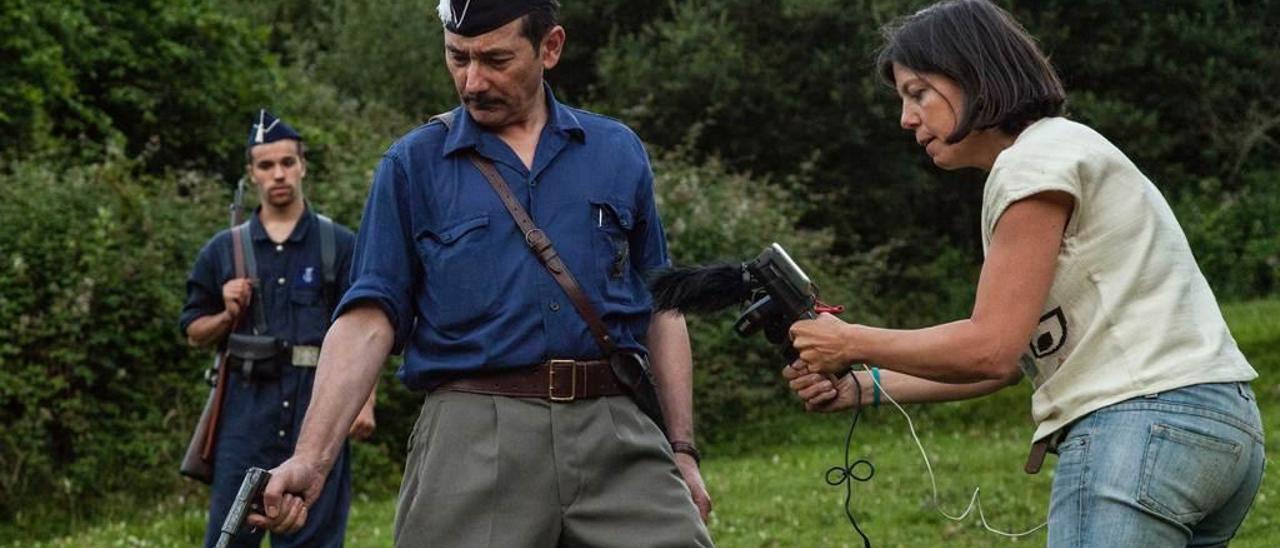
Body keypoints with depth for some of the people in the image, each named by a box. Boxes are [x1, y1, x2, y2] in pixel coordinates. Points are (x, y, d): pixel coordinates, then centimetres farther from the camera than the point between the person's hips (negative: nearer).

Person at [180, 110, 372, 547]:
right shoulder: (224, 249, 12)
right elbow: (194, 333, 17)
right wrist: (228, 316, -4)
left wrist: (364, 402, -8)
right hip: (248, 404, 1)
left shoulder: (340, 245, 6)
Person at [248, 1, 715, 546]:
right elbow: (369, 318, 1)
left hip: (615, 427, 2)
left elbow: (661, 310, 16)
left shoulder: (619, 153, 13)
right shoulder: (412, 165, 7)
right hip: (471, 437, -1)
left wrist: (682, 450, 10)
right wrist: (311, 455, -11)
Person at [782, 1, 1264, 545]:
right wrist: (863, 388, 16)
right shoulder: (1066, 150, 24)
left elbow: (991, 349, -10)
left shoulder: (1035, 159, -4)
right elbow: (1004, 362, 21)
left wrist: (851, 343, 1)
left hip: (1142, 419, -10)